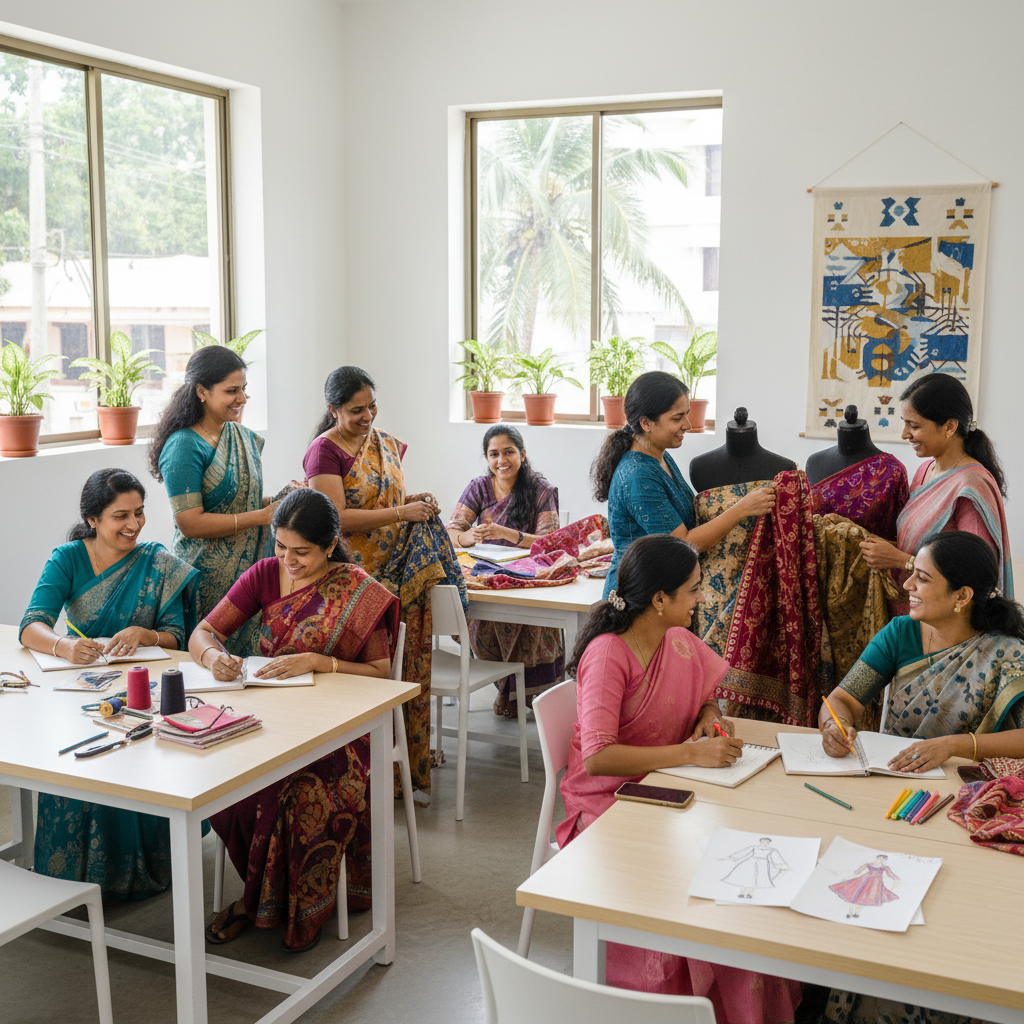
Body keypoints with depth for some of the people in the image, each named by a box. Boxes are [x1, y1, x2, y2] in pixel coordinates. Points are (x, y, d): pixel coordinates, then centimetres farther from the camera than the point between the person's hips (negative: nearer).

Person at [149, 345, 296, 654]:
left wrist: (279, 501, -2)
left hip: (250, 568, 7)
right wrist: (262, 516, -19)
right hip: (207, 578, -7)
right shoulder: (184, 446, -13)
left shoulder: (244, 437, 10)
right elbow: (190, 523, -18)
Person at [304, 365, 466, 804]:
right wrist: (400, 512, -19)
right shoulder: (324, 452, -7)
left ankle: (412, 772, 15)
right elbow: (338, 519, -16)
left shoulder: (386, 444, 15)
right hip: (358, 580, -6)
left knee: (410, 670, 5)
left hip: (401, 574, 6)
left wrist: (417, 503, 3)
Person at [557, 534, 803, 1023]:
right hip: (609, 801, -7)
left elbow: (706, 697, 25)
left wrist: (709, 719, 0)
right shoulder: (608, 655, -19)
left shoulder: (681, 643, 5)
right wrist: (690, 752, -29)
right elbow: (597, 757, -28)